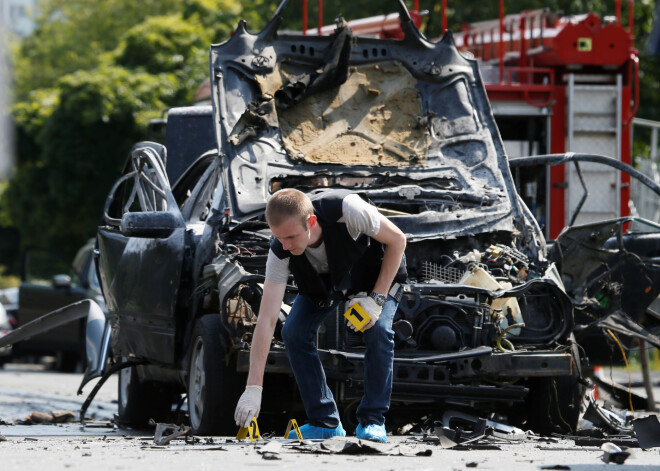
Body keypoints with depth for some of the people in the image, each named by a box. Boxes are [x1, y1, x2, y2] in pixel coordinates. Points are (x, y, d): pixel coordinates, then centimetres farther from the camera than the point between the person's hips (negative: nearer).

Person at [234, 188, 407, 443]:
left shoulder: (347, 210, -42)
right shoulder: (280, 253, -32)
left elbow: (397, 240, -24)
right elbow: (266, 320, -32)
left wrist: (377, 298, -29)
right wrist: (253, 388, -38)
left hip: (377, 272, -3)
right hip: (324, 283, 3)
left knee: (379, 330, -27)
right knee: (294, 332, -16)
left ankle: (373, 420, -11)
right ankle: (325, 422, -5)